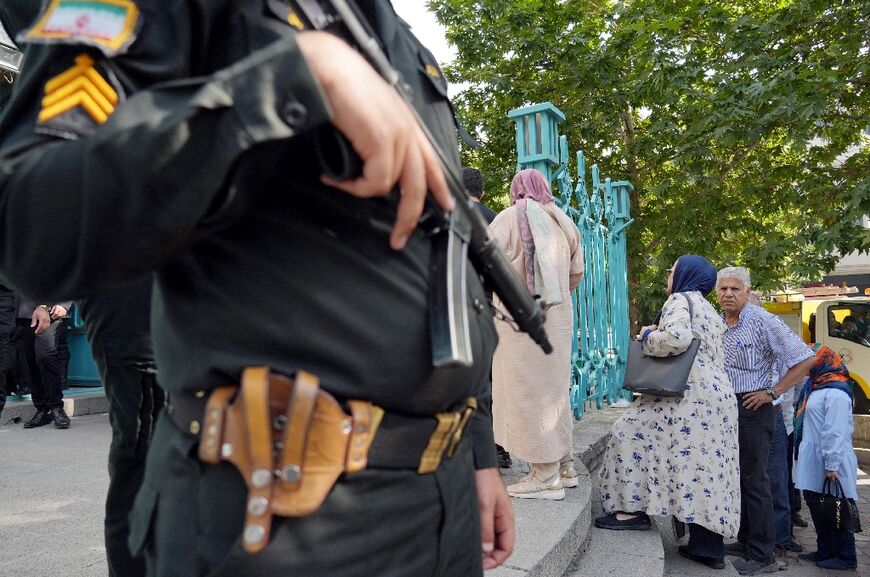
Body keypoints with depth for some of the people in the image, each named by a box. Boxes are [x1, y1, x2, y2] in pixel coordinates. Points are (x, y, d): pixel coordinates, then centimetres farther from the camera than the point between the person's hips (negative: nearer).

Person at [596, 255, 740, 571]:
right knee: (706, 462, 7)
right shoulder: (708, 309, 25)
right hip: (716, 394, 9)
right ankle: (709, 545, 9)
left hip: (690, 393, -9)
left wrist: (648, 336, -5)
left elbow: (677, 338, -23)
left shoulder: (679, 299, -4)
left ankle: (634, 508, -3)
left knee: (633, 433, -3)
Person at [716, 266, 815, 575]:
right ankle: (746, 540, 29)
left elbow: (804, 358, -15)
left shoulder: (762, 321, -14)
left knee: (754, 479, -3)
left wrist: (773, 392, -15)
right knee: (737, 477, 15)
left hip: (752, 408, -7)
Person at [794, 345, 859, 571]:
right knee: (816, 505, 14)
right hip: (814, 462, 10)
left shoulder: (835, 393, -17)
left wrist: (832, 466, -24)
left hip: (828, 462, -10)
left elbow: (836, 432, -22)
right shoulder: (816, 387, 15)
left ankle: (846, 558, 12)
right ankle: (825, 552, 25)